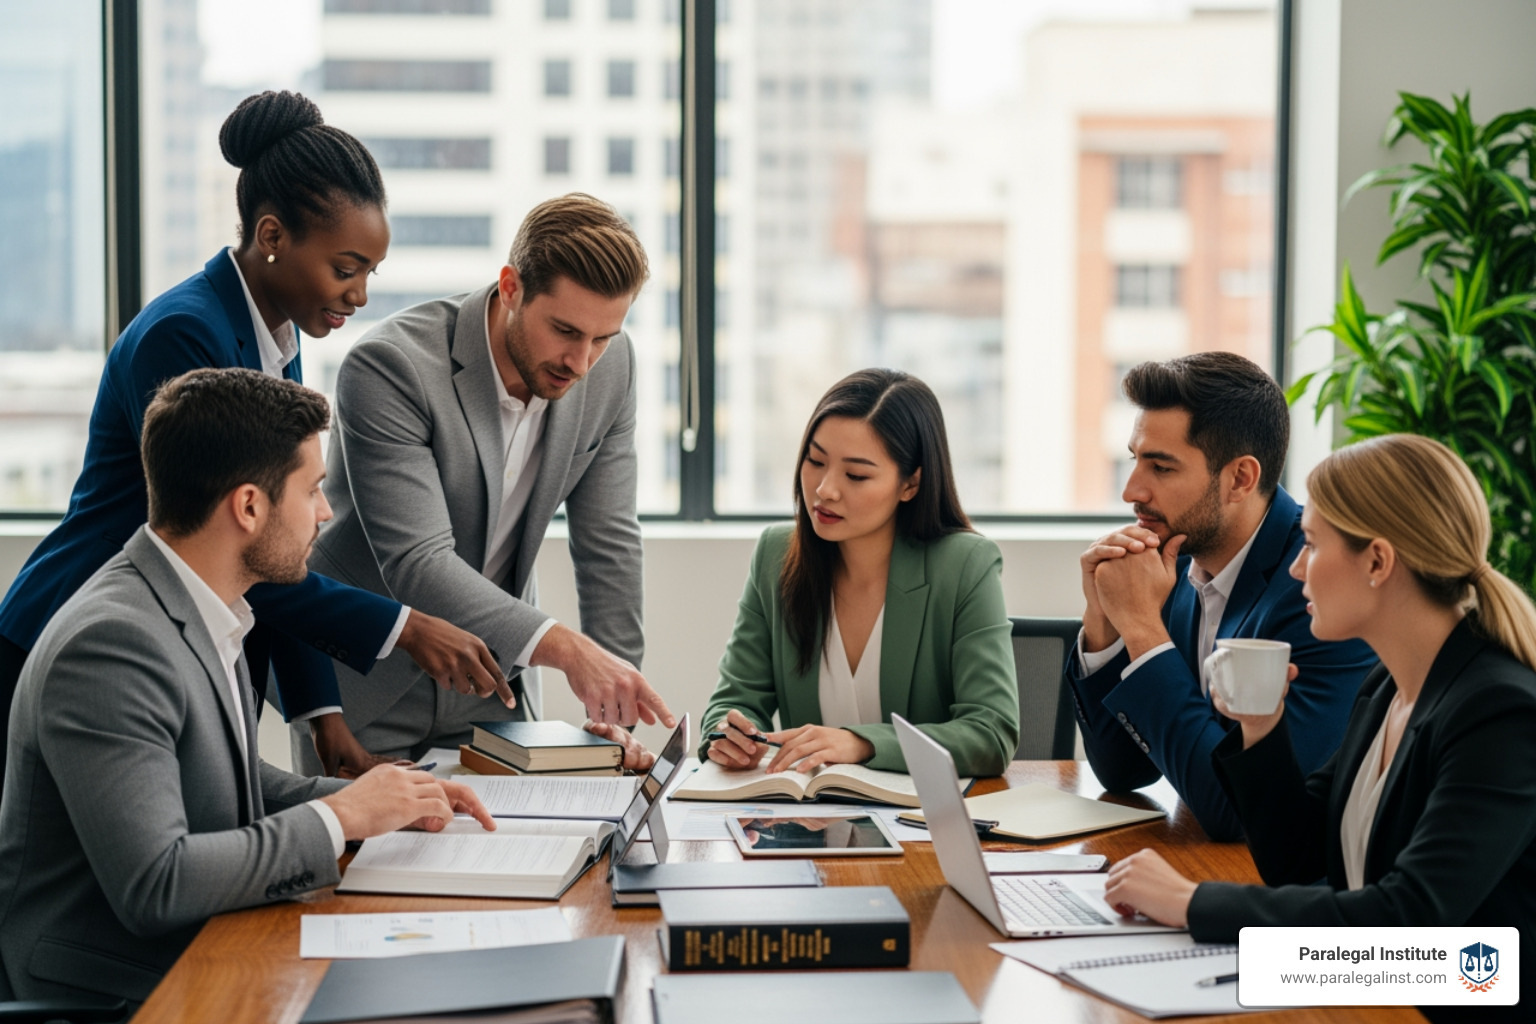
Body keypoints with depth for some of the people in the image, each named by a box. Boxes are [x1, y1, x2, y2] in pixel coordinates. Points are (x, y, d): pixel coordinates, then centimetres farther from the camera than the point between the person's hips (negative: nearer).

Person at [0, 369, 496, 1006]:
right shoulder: (110, 643, -21)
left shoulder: (205, 617, 7)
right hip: (108, 993, -8)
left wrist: (384, 800, 6)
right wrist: (341, 817, -18)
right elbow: (152, 887, -27)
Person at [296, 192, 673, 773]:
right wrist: (565, 648, -44)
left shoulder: (610, 365, -8)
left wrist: (616, 703, -6)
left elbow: (608, 541, -1)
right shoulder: (387, 368, -26)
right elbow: (417, 563, -34)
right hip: (364, 688, -4)